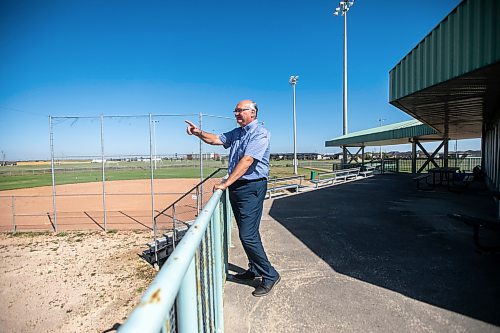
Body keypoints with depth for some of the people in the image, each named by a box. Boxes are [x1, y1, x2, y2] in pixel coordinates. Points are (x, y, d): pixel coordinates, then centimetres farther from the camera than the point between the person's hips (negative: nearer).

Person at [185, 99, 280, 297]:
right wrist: (199, 133, -1)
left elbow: (247, 161, -21)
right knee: (246, 233, 15)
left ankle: (270, 275, 7)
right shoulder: (236, 133, 16)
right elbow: (216, 139, 18)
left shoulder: (260, 133, -12)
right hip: (236, 186, 8)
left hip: (252, 188, -8)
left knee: (248, 235, -10)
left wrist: (226, 183, -24)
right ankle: (254, 270, 31)